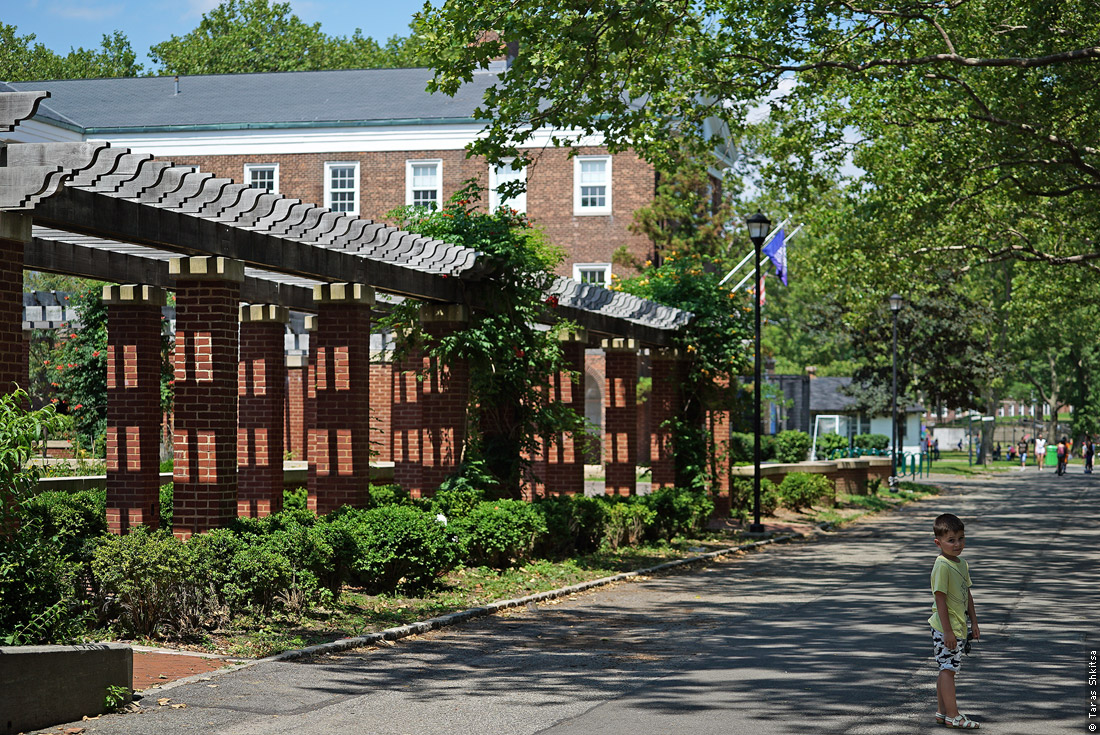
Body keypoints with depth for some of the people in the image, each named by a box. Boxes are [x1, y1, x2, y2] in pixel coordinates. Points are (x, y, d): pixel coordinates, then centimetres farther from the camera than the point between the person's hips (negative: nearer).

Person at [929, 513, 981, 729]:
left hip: (959, 627, 9)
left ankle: (942, 712, 21)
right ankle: (953, 716, -5)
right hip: (946, 628, -9)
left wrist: (974, 622, 21)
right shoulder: (942, 566, -18)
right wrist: (948, 631, -21)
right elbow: (940, 599, -20)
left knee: (947, 669, 14)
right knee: (948, 669, -6)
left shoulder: (962, 564, 11)